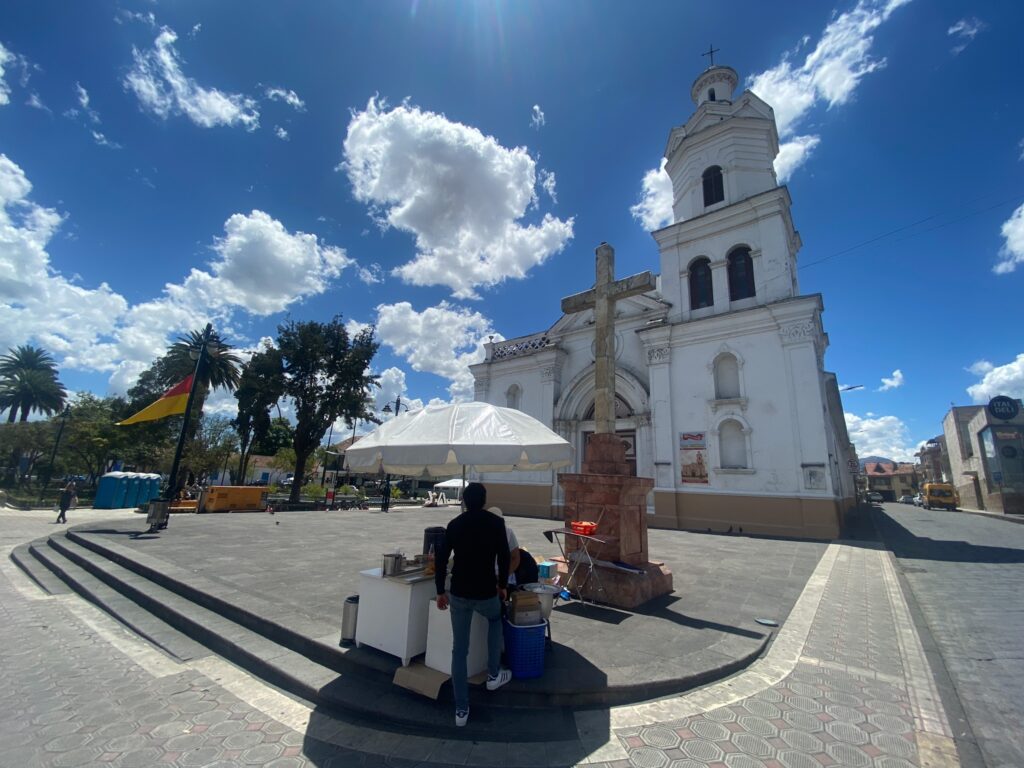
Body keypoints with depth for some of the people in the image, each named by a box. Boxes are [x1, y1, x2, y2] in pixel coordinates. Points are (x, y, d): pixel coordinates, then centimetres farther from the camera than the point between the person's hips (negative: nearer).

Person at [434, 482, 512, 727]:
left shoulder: (454, 524, 1)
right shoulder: (496, 522, -7)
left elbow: (440, 559, 1)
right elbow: (504, 557, -6)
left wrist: (440, 591, 11)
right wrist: (502, 585, 9)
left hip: (458, 594, 2)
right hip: (485, 592, -2)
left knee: (459, 650, 14)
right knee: (495, 619, 31)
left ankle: (461, 709, 20)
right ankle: (493, 675, 33)